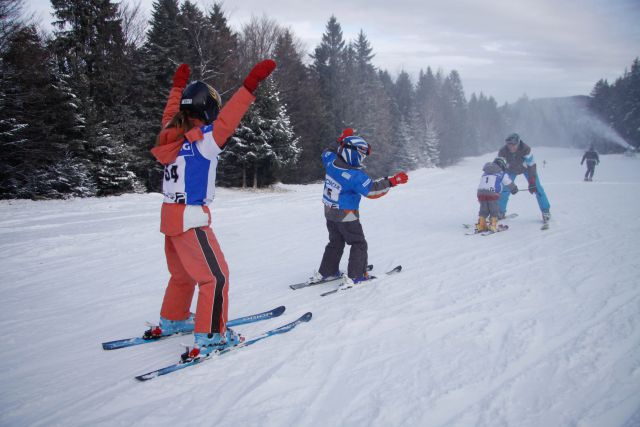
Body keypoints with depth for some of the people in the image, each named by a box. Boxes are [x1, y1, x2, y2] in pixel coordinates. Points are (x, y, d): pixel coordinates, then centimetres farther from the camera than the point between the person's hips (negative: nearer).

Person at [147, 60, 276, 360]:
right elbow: (225, 121, -31)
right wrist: (251, 84, -34)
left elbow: (170, 113, 25)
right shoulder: (202, 139, -17)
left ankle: (172, 321, 39)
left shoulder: (173, 133, 5)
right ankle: (209, 337, 0)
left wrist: (179, 85, 37)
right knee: (216, 276, -2)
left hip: (171, 215, 9)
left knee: (183, 273, 25)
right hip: (191, 219, -9)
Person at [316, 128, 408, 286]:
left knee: (336, 242, 24)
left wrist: (341, 141, 19)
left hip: (329, 212, 7)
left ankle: (325, 272, 29)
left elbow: (327, 152, 14)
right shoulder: (356, 175, -28)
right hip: (346, 216, -7)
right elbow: (372, 190, -25)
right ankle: (355, 276, 9)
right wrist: (392, 181, -19)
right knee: (358, 244, 10)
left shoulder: (332, 162, -9)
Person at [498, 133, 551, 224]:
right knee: (504, 189, -5)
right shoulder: (503, 152, -32)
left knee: (536, 187, -11)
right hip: (511, 170, 2)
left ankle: (546, 211, 1)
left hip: (526, 168, -2)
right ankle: (500, 212, 13)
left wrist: (532, 182, -31)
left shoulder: (525, 149, -38)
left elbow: (531, 165, -30)